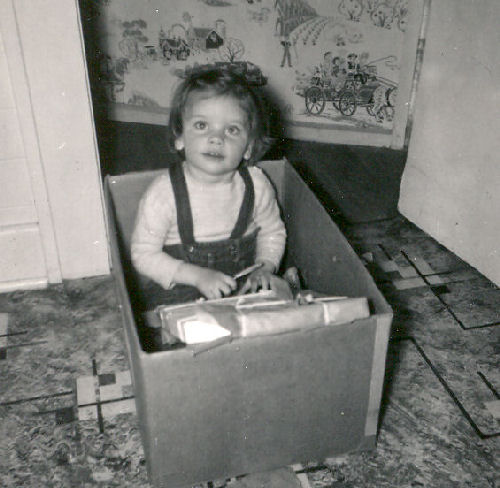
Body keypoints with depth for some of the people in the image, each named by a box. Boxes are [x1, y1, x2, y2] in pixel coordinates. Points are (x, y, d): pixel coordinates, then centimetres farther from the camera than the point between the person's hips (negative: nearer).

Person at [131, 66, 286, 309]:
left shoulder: (256, 184, -7)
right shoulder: (163, 193, -18)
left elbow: (272, 232, 10)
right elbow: (144, 254, -12)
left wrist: (265, 267, -8)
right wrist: (198, 276, -22)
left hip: (244, 286, 3)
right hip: (178, 289, -3)